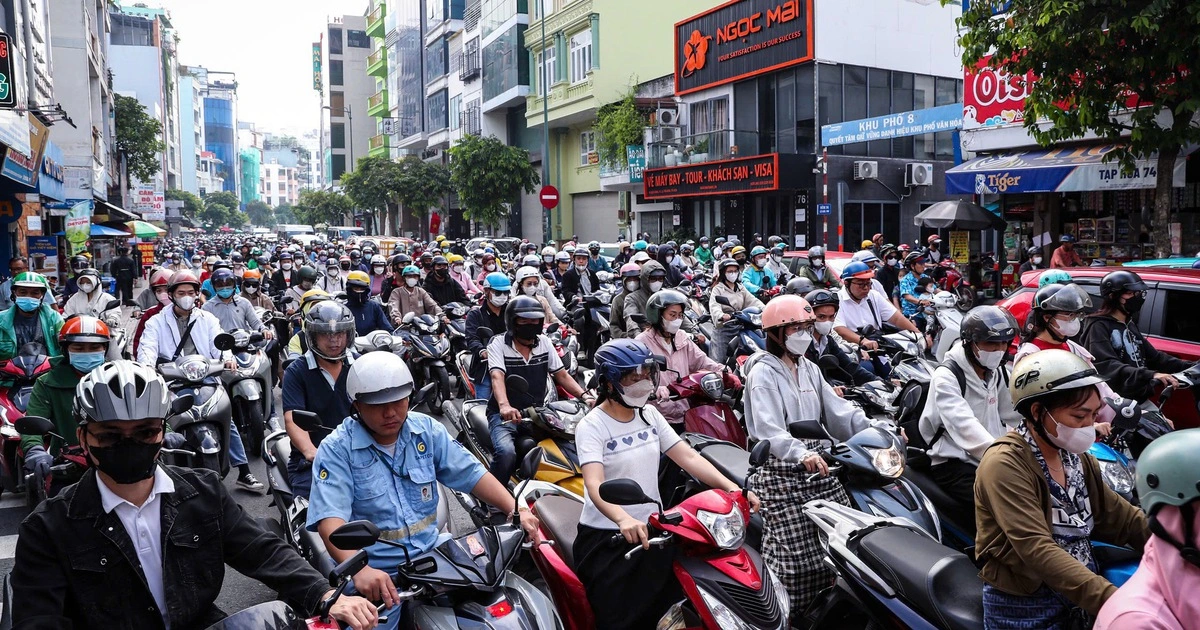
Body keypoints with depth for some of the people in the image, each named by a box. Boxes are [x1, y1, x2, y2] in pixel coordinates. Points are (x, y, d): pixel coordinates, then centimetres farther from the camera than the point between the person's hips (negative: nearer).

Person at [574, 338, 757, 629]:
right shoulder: (592, 426, -12)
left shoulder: (650, 415, 7)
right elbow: (595, 484, -27)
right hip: (607, 538, -5)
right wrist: (623, 520, -46)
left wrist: (731, 487, -14)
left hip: (653, 528, 5)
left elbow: (688, 457, 1)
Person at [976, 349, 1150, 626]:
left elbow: (1121, 517, 2)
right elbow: (1037, 550, -31)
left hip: (1079, 600, 7)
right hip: (1023, 611, -7)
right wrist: (1111, 599, -40)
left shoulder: (1076, 458, 6)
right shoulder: (1005, 465, -22)